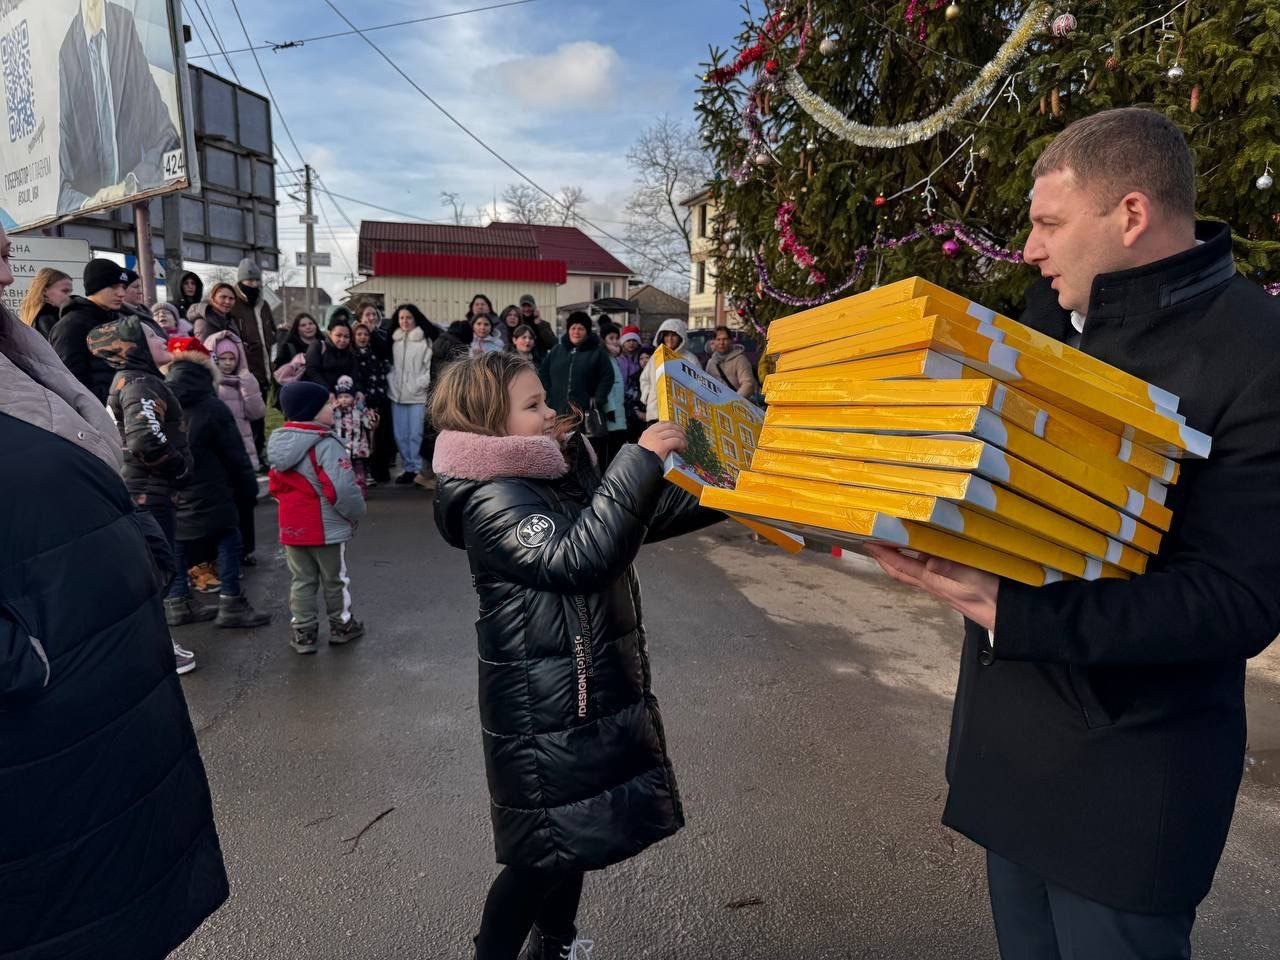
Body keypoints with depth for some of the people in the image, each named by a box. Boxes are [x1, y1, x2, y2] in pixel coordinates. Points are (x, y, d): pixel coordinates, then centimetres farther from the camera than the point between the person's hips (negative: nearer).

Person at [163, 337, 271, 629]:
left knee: (178, 545, 15)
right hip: (209, 494, -6)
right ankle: (231, 604, 4)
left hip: (171, 495, 6)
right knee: (228, 540, 4)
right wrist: (248, 488, 3)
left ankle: (177, 603, 23)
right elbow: (235, 455, -9)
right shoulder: (213, 407, -14)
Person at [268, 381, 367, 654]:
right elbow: (342, 488, -27)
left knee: (301, 581, 15)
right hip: (327, 528, -6)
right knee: (335, 580, 12)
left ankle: (303, 633, 20)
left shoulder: (279, 444, 4)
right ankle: (342, 626, 27)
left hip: (292, 527, 6)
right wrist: (356, 513, -11)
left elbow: (276, 486, 12)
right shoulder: (326, 445, -23)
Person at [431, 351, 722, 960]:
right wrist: (639, 461, -32)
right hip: (545, 715, -8)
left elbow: (652, 515, 13)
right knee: (544, 858, 7)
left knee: (575, 843, 23)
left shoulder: (564, 476, 7)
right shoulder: (492, 502, -19)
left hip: (595, 698, 9)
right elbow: (578, 557, -34)